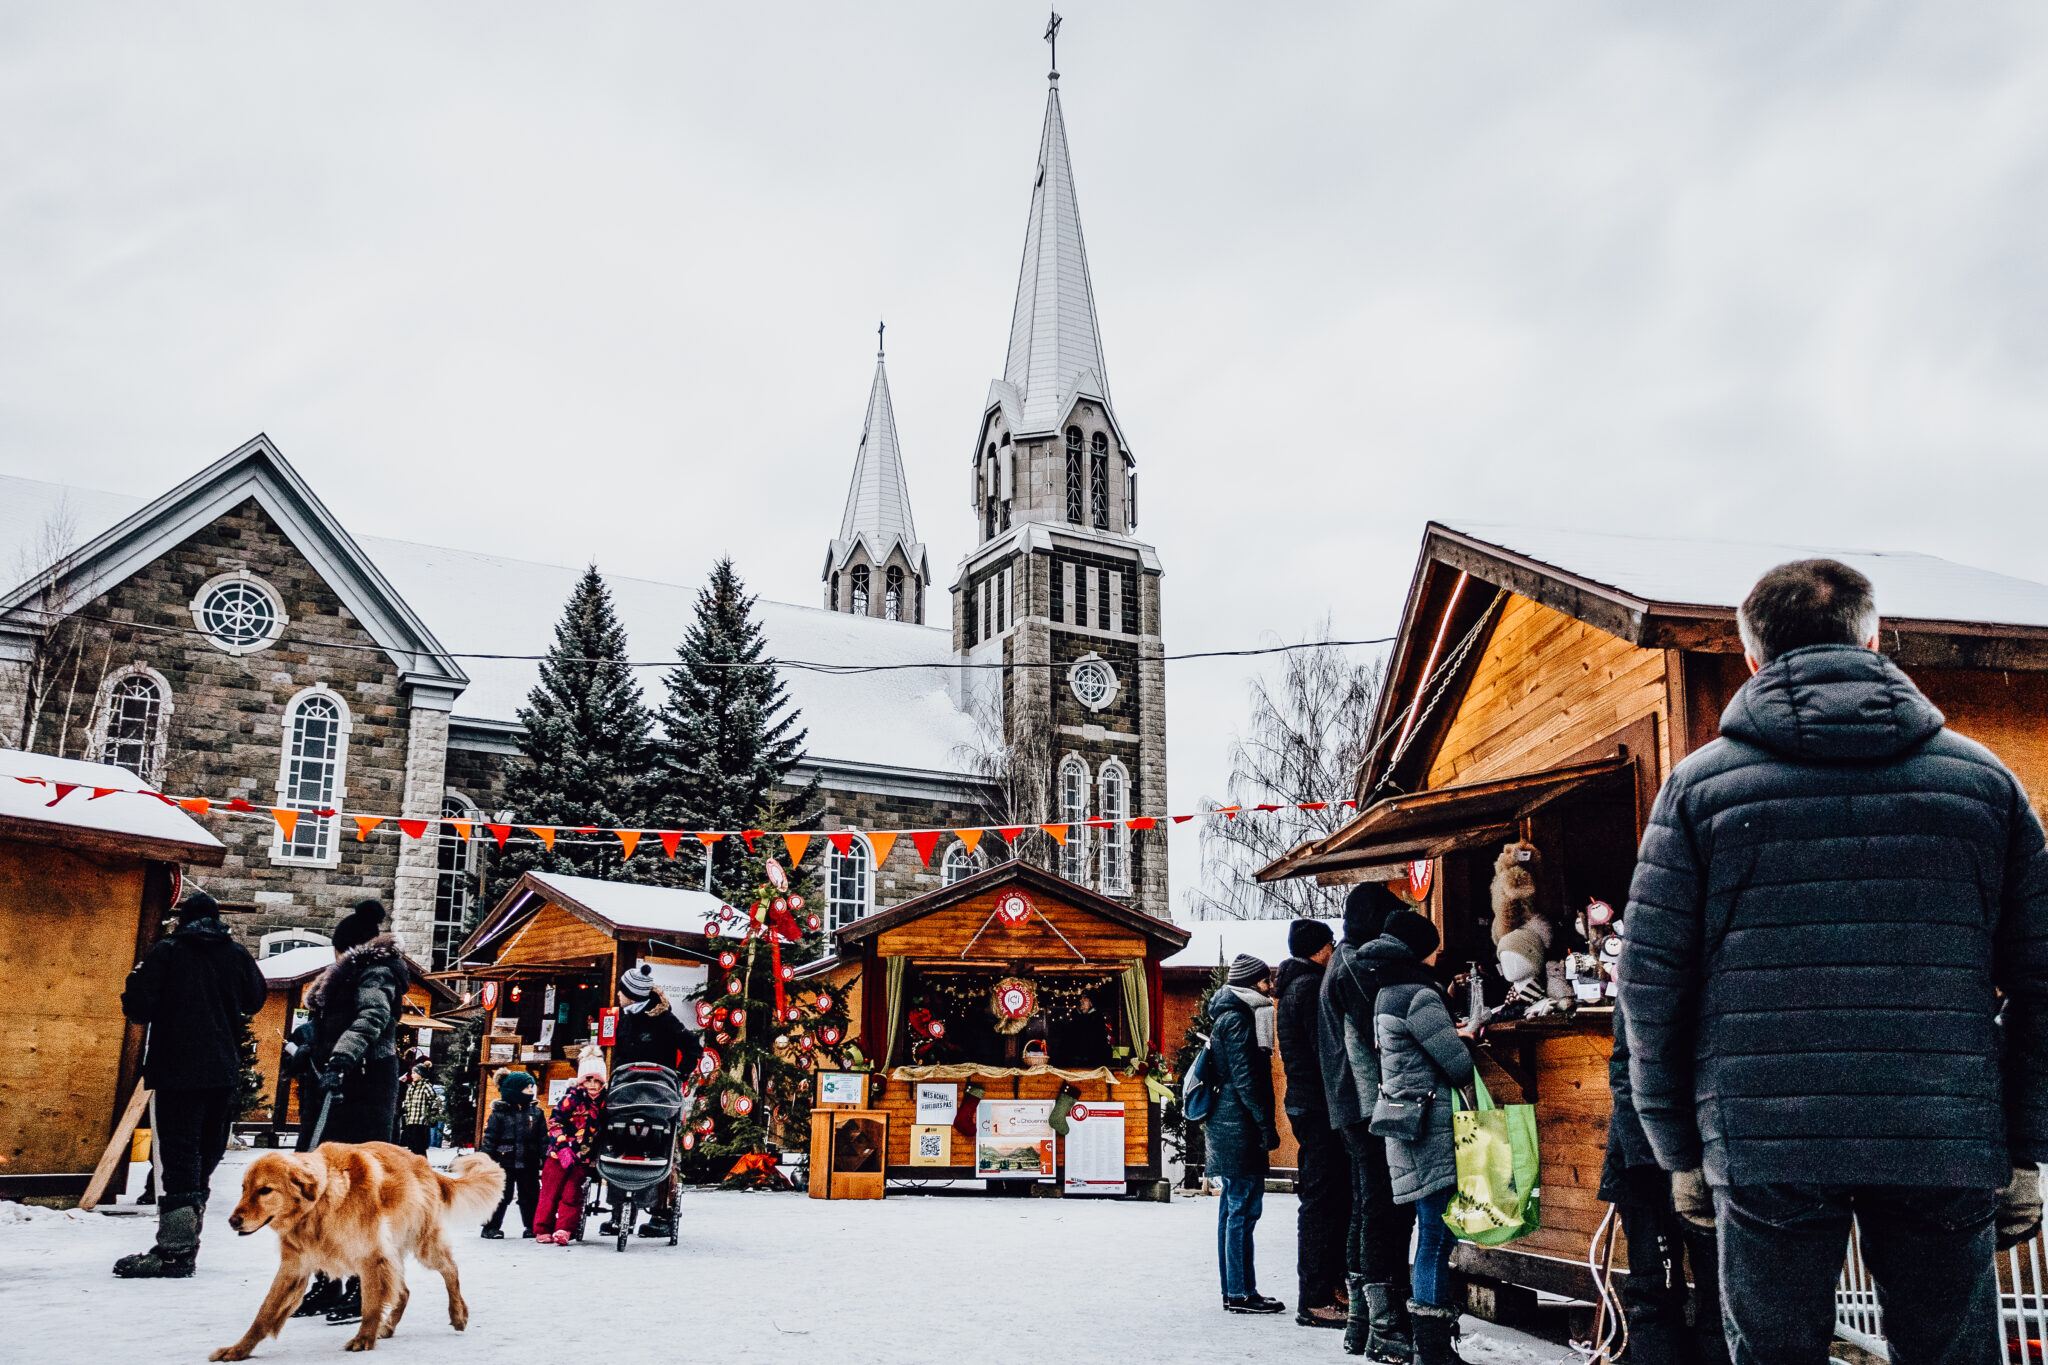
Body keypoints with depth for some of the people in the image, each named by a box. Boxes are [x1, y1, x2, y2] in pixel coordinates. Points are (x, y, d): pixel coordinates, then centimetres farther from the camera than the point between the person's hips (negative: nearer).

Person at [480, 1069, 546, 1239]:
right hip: (505, 1162, -4)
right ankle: (491, 1226, 11)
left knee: (530, 1195, 9)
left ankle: (532, 1226, 21)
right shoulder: (500, 1112, -4)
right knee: (501, 1196, 0)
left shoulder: (536, 1112, 7)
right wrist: (488, 1159, -7)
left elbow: (543, 1137, 9)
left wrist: (546, 1156, 3)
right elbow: (490, 1137, -3)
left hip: (528, 1163, 4)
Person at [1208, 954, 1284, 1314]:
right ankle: (1241, 1293, -2)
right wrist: (1266, 1125, -17)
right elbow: (1245, 1078, -18)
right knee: (1243, 1207, -6)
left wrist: (1263, 1123, 21)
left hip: (1229, 1125, 11)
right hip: (1240, 1126, -11)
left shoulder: (1234, 1015, 19)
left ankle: (1234, 1291, 17)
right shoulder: (1237, 1018, -13)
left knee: (1233, 1207, 12)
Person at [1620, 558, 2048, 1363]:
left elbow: (1651, 984, -1)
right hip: (1945, 1151, 2)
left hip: (1764, 1146, -1)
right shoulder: (1982, 778, 8)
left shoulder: (1701, 784, 2)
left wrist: (1679, 1149, 8)